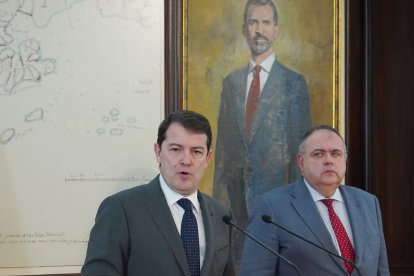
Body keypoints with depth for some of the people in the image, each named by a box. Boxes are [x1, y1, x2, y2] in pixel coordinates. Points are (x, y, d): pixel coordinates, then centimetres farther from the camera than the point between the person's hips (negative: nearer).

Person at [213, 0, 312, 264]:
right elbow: (223, 141, 14)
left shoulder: (294, 82, 0)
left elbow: (301, 143, -1)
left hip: (275, 189, -3)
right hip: (237, 191, 4)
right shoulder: (231, 82, 12)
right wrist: (219, 192, 10)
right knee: (238, 255, 4)